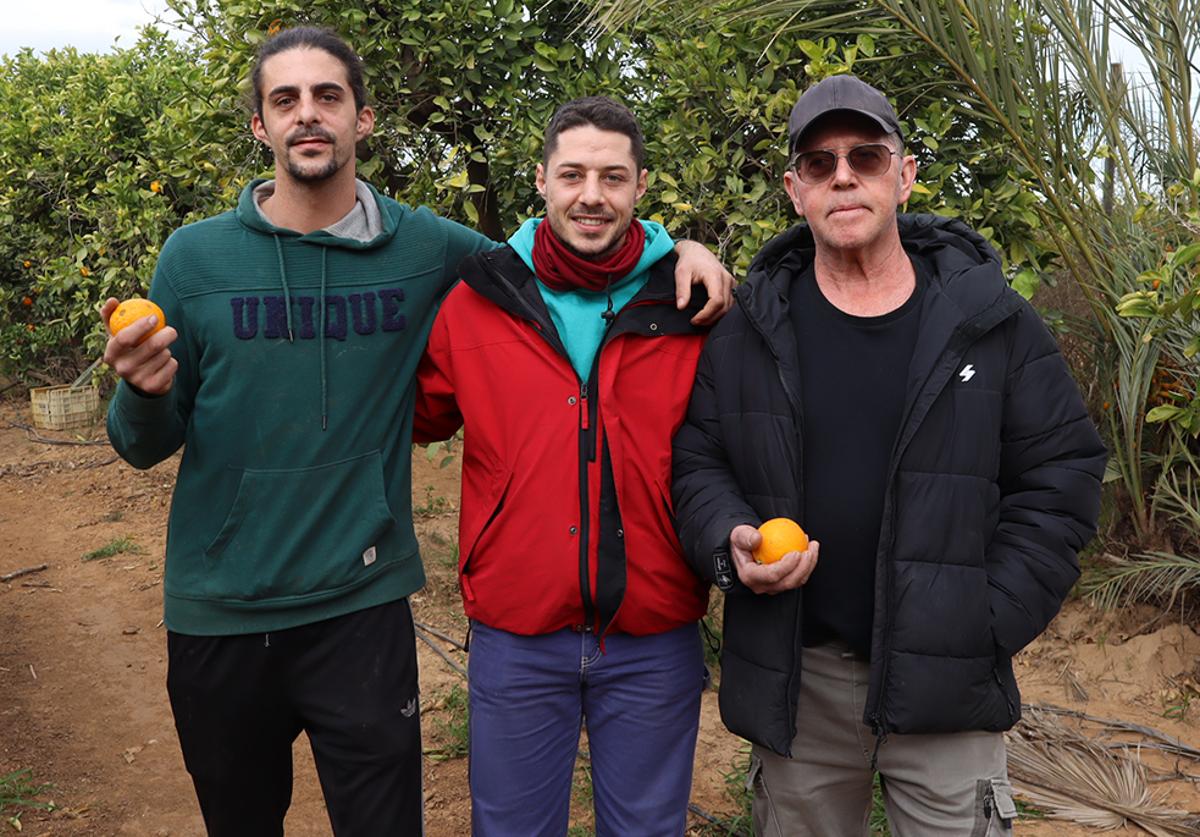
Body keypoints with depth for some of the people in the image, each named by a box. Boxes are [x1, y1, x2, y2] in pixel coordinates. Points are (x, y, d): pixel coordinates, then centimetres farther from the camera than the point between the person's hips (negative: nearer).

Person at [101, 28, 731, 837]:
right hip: (215, 616, 2)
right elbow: (148, 445, 3)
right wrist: (144, 392, -21)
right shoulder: (195, 257, -3)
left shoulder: (424, 247, -4)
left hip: (360, 608, -1)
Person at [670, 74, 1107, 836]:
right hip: (796, 678, 2)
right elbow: (695, 460, 4)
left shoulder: (992, 321, -2)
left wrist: (987, 627, -9)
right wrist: (728, 544, -16)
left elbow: (1060, 477, -2)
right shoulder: (749, 332, 2)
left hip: (945, 683, -1)